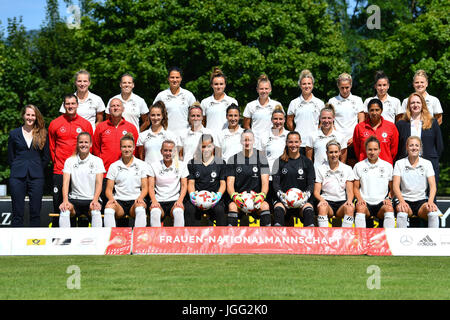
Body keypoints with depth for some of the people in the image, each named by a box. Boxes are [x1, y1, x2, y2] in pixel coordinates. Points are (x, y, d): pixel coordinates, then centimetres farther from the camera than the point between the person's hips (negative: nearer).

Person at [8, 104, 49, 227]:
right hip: (17, 177, 0)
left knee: (35, 212, 1)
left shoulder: (42, 134, 8)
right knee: (17, 212, -1)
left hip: (36, 177, 0)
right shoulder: (14, 134, 9)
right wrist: (18, 169, 5)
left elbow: (46, 157, 10)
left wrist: (37, 169, 5)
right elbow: (10, 157, 11)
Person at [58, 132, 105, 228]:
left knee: (96, 211, -35)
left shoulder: (97, 161, 7)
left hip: (91, 199, -1)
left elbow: (99, 183, -2)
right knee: (64, 210, -32)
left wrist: (95, 200, -20)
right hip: (74, 200, 1)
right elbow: (65, 183, 0)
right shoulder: (70, 161, 10)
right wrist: (65, 201, -18)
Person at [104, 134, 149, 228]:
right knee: (109, 206, -34)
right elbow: (109, 189, 11)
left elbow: (145, 187, 9)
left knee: (140, 206, -37)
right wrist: (111, 198, -12)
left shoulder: (142, 165, 12)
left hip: (135, 200, -1)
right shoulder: (114, 166, 14)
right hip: (119, 201, 1)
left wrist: (140, 198, -13)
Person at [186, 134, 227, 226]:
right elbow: (191, 182, 12)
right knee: (189, 209, -31)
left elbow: (223, 183, 9)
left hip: (214, 198, -1)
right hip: (197, 198, 1)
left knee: (219, 210, -33)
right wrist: (192, 194, -12)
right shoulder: (193, 163, 16)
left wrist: (219, 195, -13)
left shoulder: (220, 163, 13)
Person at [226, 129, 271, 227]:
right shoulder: (233, 160, 9)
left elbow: (265, 182, 0)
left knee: (265, 206, -32)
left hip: (256, 196, 0)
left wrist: (262, 195, -22)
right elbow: (230, 183, 2)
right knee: (232, 206, -32)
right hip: (239, 196, 0)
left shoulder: (261, 157, 8)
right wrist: (234, 196, -21)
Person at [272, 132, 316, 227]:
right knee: (278, 209, -34)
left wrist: (306, 195, -13)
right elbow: (275, 182, 6)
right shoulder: (280, 161, 12)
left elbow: (311, 184, 8)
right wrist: (281, 195, -15)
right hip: (283, 198, 0)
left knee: (308, 210, -33)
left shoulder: (307, 162, 13)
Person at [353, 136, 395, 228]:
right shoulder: (358, 166, 13)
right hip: (365, 202, 0)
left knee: (389, 208, -33)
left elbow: (392, 188, 17)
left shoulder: (388, 166, 14)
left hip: (381, 203, 1)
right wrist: (360, 199, -6)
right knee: (360, 207, -35)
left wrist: (388, 198, -2)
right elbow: (355, 188, 13)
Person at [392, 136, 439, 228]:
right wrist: (402, 201, -22)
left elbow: (432, 186, 0)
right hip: (405, 199, -1)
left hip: (421, 200, 1)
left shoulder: (427, 163, 8)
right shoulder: (399, 163, 5)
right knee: (402, 212, -36)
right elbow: (395, 186, -4)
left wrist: (430, 201, -20)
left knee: (433, 210, -31)